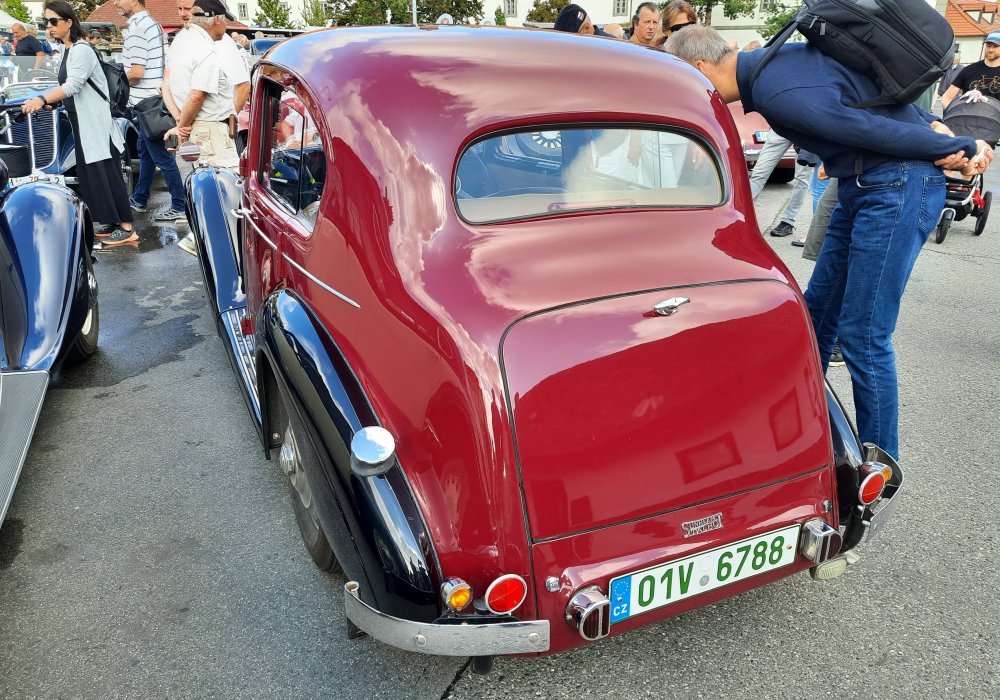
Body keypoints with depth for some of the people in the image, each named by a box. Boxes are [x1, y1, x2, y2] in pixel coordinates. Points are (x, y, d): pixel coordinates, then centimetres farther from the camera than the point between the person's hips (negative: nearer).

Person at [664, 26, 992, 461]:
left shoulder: (775, 93, -23)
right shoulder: (772, 60, 9)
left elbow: (869, 129, -19)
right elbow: (875, 89, 14)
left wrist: (958, 149, -7)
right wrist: (930, 125, 9)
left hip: (899, 188, -10)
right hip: (864, 186, 10)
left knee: (862, 336, -6)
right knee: (819, 312, 14)